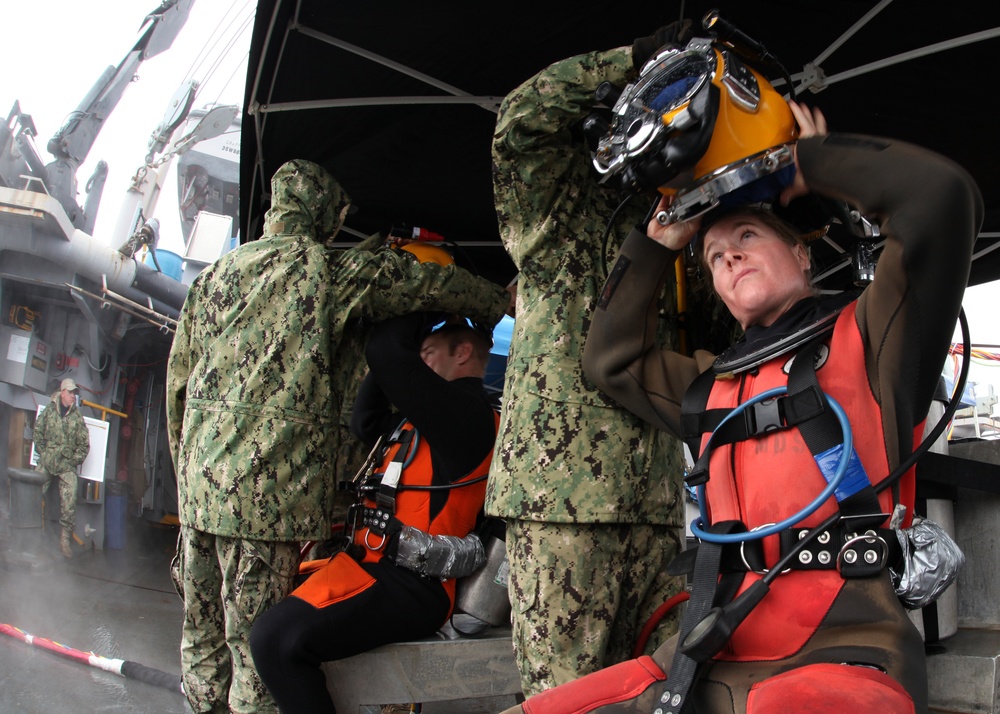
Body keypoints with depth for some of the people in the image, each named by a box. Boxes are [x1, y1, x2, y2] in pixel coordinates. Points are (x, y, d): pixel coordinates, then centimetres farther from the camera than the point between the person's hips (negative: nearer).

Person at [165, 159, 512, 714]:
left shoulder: (211, 277, 16)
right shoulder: (332, 269, -3)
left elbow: (178, 386, 18)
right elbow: (437, 283, 2)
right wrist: (504, 303, 20)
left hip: (199, 483, 7)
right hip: (268, 488, -7)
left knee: (203, 636, 15)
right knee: (255, 646, -2)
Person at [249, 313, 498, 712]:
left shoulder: (466, 412, -10)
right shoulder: (437, 419, 21)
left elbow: (385, 352, -16)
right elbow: (366, 423, 26)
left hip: (408, 587, -11)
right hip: (378, 567, 11)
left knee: (277, 637, -26)